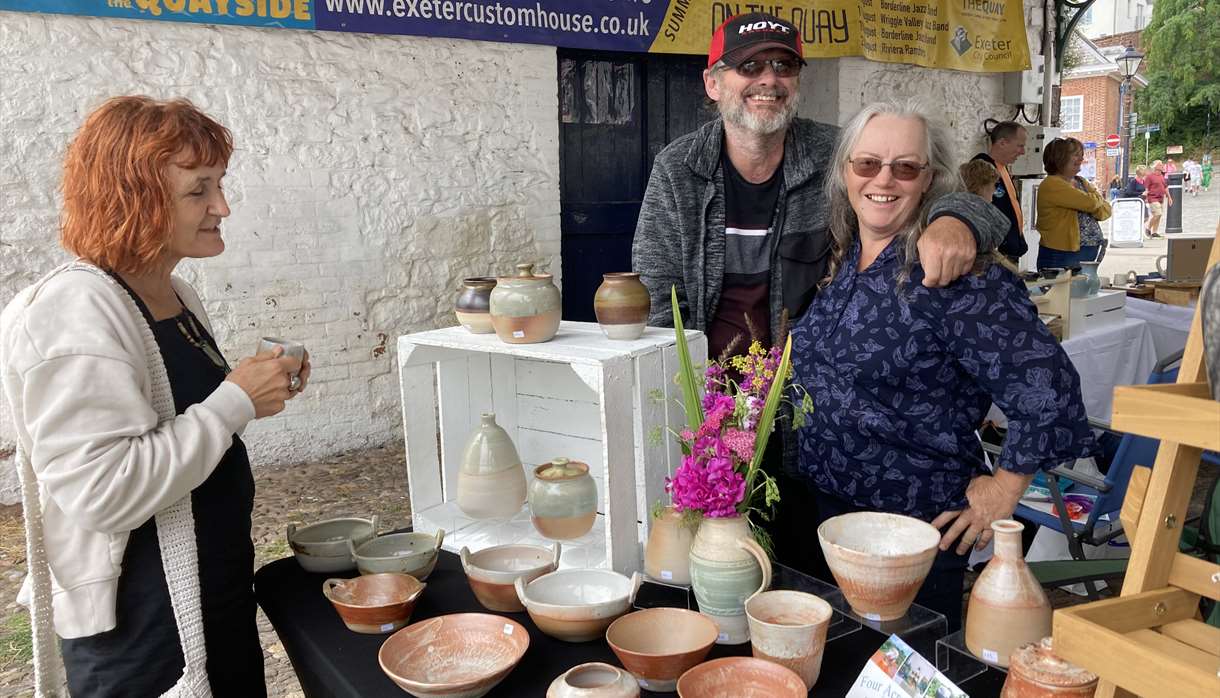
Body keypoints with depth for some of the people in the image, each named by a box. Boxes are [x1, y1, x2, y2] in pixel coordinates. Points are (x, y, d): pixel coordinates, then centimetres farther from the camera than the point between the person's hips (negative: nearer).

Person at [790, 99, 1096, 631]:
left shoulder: (954, 273, -20)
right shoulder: (838, 260, 3)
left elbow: (1047, 389, -23)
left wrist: (1003, 488, -14)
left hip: (917, 526, -6)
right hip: (820, 506, 7)